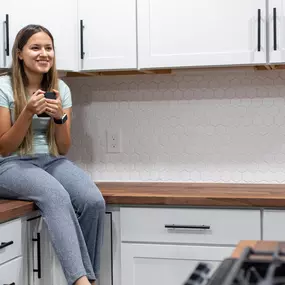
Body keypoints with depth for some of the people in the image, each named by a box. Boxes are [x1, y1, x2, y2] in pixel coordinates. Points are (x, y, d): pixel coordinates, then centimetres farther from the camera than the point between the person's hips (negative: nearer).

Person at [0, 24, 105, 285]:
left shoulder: (61, 89, 6)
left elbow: (63, 150, 6)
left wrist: (59, 117, -14)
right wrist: (28, 113, -20)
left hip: (51, 161, 4)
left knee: (94, 202, -26)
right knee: (56, 196, -37)